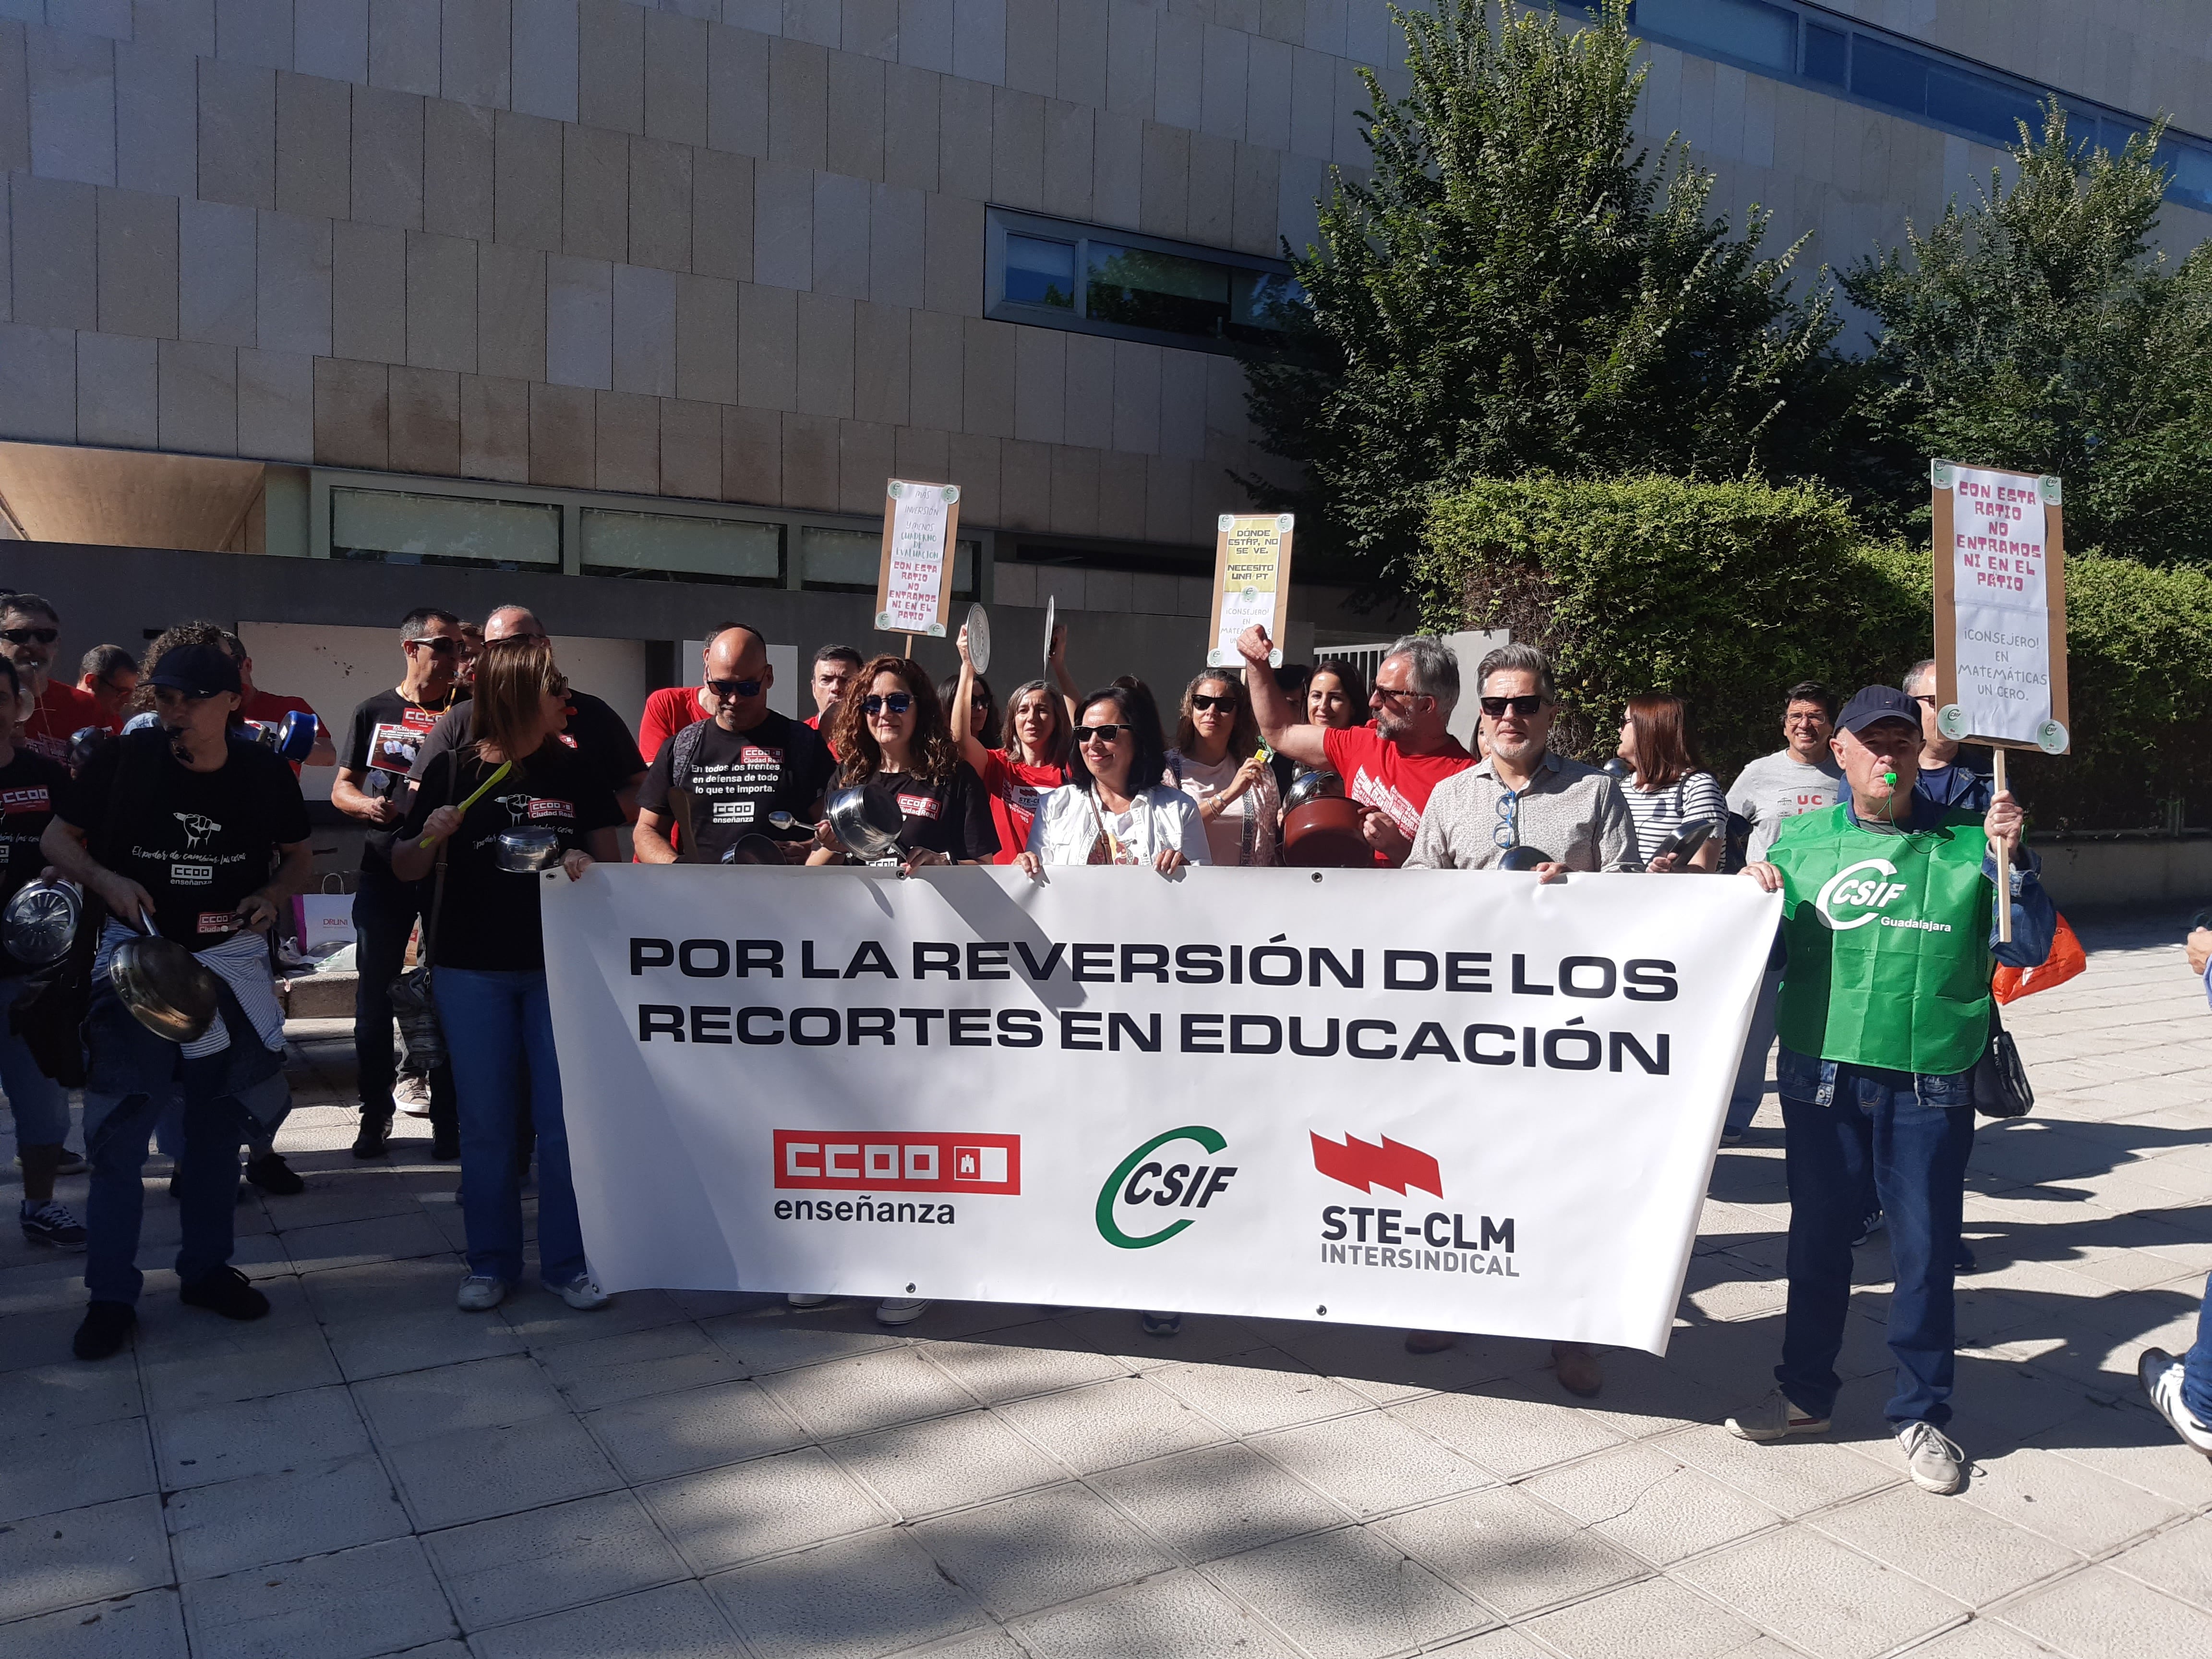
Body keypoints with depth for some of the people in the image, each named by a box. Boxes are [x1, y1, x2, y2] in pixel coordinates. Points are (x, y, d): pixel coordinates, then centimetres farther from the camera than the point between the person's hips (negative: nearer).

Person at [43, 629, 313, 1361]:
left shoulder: (265, 772, -6)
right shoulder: (125, 759, -10)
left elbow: (298, 852, 9)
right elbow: (57, 839, 1)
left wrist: (273, 896, -11)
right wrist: (107, 881, -17)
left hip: (232, 962, 2)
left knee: (218, 1124, 13)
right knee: (118, 1132, -2)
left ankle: (205, 1268, 28)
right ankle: (111, 1295, 11)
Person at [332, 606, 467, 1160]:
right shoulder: (373, 713, 9)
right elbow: (341, 789, 10)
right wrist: (366, 804, -10)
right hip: (384, 870, 1)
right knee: (375, 998, 5)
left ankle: (448, 1121, 9)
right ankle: (375, 1117, 18)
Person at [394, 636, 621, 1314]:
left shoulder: (576, 770, 3)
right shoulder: (451, 770, -1)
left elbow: (610, 856, 8)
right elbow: (405, 869, 4)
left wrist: (588, 865, -14)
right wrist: (430, 836, -16)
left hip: (560, 965, 1)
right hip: (472, 970, 0)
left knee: (564, 1118, 2)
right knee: (485, 1123, 8)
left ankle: (567, 1262, 16)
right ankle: (492, 1263, 22)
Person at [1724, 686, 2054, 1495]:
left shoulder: (1966, 843, 1)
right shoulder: (1801, 841, 6)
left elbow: (2027, 950, -2)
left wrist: (2007, 858, -14)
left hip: (1930, 1085, -1)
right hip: (1821, 1075, 2)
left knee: (1925, 1251, 6)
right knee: (1817, 1239, 13)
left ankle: (1922, 1414, 23)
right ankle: (1805, 1393, 28)